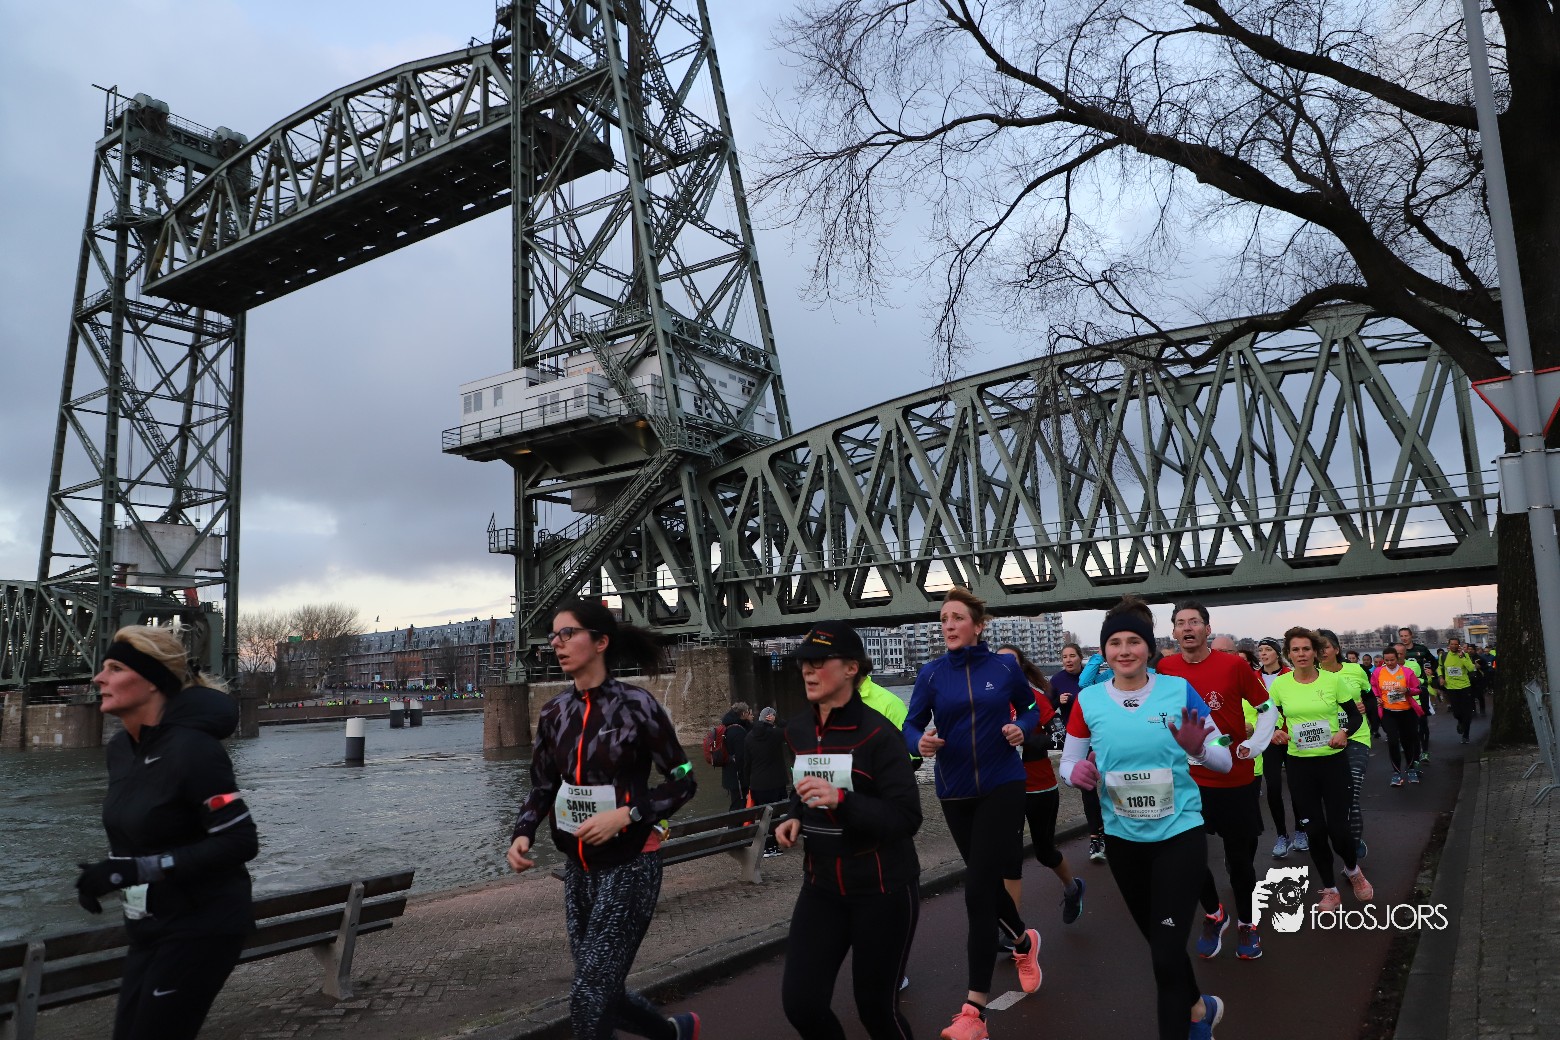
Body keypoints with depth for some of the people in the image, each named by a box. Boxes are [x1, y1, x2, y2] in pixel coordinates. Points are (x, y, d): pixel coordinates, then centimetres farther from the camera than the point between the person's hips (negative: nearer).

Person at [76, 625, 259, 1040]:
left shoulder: (191, 749, -23)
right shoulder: (120, 748, 3)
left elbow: (240, 842, -23)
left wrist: (136, 870, -24)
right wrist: (109, 871, 0)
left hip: (202, 928, -8)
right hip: (150, 928, 8)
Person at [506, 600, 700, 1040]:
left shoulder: (636, 705, -13)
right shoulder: (554, 713, 2)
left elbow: (683, 782, -9)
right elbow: (542, 788, 9)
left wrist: (625, 814, -20)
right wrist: (522, 834, -8)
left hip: (628, 867, -6)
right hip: (578, 869, 6)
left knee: (588, 1000, -7)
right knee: (601, 992, 15)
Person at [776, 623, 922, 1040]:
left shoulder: (878, 732, -17)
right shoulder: (798, 731, 2)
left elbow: (907, 818, -20)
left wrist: (841, 800, -32)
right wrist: (795, 819, -1)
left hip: (882, 889, -5)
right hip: (822, 885, 5)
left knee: (875, 1006, 7)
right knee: (800, 1003, 0)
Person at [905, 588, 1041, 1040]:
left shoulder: (1005, 667, -4)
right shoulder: (931, 673, -3)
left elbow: (1030, 708, 11)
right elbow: (910, 725, -3)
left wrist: (1022, 728, -10)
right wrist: (921, 741, -25)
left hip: (1003, 787, -3)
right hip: (955, 793, 3)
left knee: (977, 889, -10)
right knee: (987, 881, 18)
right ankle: (1023, 942, 51)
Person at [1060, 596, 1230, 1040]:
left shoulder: (1178, 690, -11)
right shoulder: (1088, 700, -7)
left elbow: (1224, 760, -5)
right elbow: (1068, 764, 3)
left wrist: (1198, 749, -27)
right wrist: (1077, 773, -20)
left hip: (1179, 835, -3)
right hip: (1123, 838, 3)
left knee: (1166, 953, -7)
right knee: (1159, 943, 22)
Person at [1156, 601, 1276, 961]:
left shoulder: (1233, 665, -10)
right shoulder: (1164, 668, -5)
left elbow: (1267, 709, -1)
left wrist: (1255, 745, -13)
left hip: (1236, 779, -2)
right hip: (1188, 779, 2)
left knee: (1239, 857, 10)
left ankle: (1245, 923, 33)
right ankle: (1213, 915, 33)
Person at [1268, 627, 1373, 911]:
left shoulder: (1332, 680, -7)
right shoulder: (1280, 684, -4)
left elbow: (1356, 716, 1)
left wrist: (1345, 732, -19)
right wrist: (1274, 733, -16)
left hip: (1333, 761, -1)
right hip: (1299, 765, 1)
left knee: (1338, 828, -2)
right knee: (1315, 829, 7)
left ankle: (1352, 870, 32)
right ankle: (1329, 889, 26)